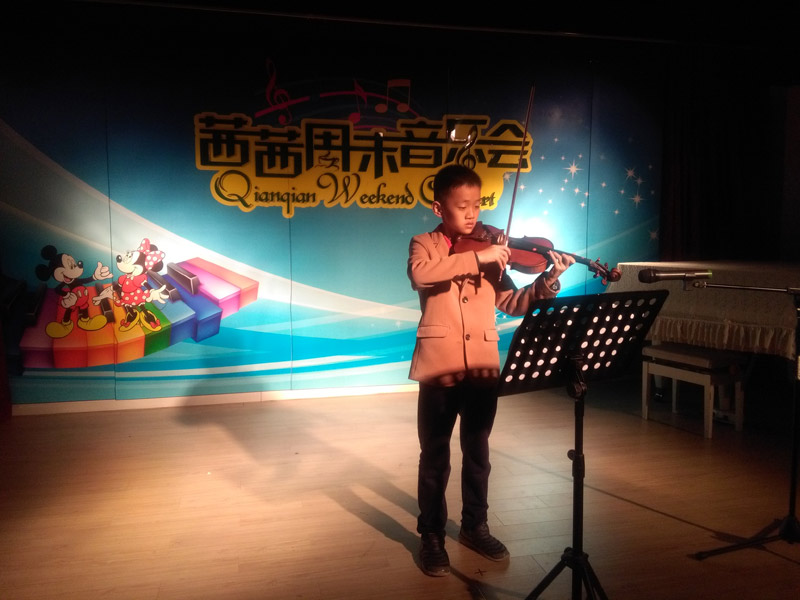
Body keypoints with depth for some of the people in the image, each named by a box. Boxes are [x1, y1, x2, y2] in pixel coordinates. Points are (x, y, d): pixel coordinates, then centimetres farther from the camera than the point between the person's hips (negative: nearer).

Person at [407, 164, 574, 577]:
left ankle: (475, 526, 34)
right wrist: (475, 258, -28)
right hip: (439, 367, -3)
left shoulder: (490, 251, 10)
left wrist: (547, 282, -9)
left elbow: (511, 304, 5)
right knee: (435, 456, 8)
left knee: (477, 452, 17)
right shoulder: (424, 245, -1)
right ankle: (431, 536, 24)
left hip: (483, 367, 4)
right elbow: (421, 274, -24)